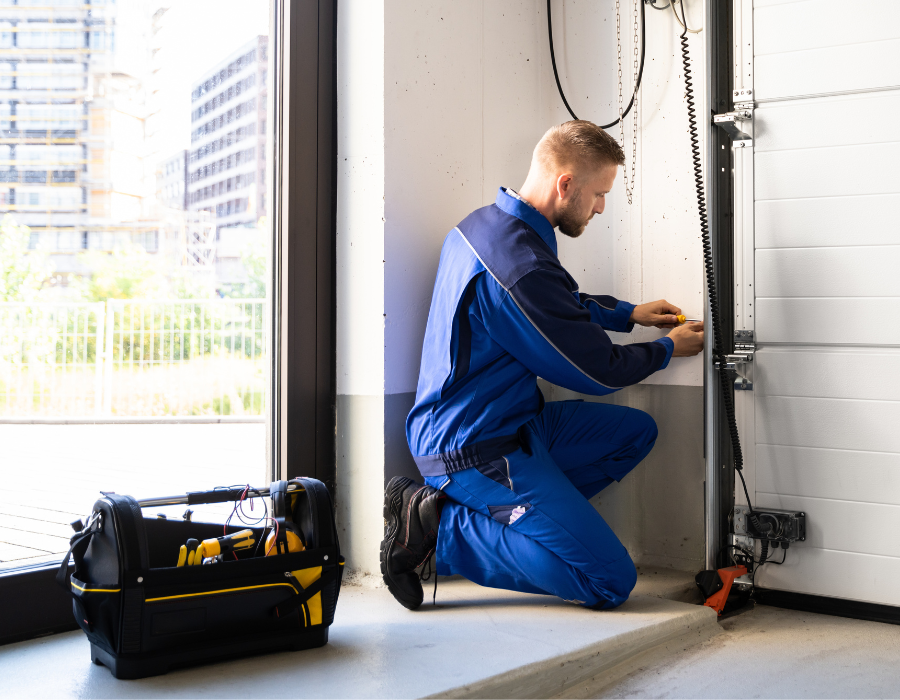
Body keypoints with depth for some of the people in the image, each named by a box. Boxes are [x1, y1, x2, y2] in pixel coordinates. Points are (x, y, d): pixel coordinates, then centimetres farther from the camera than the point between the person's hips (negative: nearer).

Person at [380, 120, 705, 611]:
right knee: (611, 581, -11)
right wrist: (669, 349, 5)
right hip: (477, 449, -10)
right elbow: (598, 371, -13)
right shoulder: (521, 266, -26)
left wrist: (628, 313, 22)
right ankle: (440, 528, -6)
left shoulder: (485, 224, 7)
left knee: (635, 431, 17)